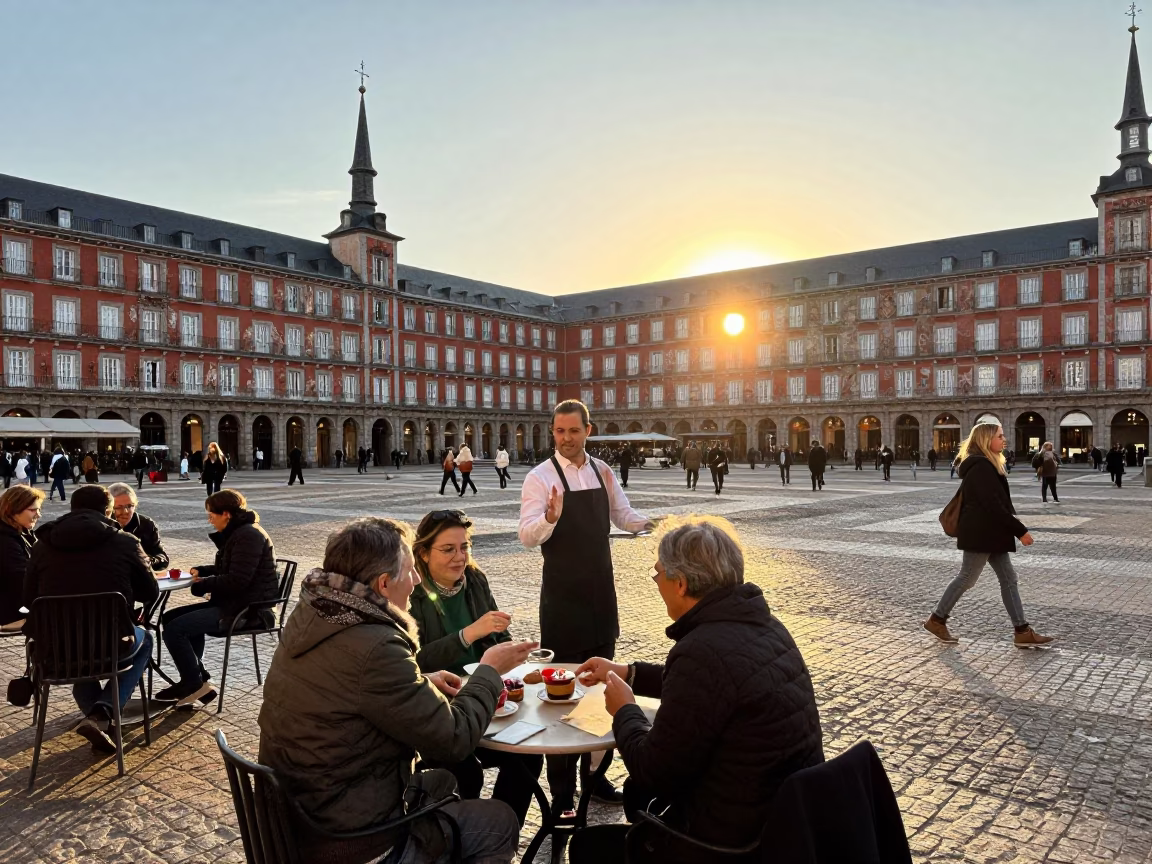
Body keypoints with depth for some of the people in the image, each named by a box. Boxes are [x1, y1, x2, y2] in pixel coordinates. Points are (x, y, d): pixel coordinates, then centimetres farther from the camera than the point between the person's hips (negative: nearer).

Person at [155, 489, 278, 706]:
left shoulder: (248, 535, -17)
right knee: (171, 617, 14)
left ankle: (195, 684, 2)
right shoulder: (237, 533, 15)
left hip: (246, 609, -11)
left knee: (174, 629, -15)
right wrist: (202, 571, 9)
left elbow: (236, 581, -24)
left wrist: (202, 584, -11)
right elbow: (226, 569, 28)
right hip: (232, 603, 11)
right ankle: (197, 678, 15)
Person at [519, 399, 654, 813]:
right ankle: (562, 792, 16)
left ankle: (595, 774, 31)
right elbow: (527, 535, -19)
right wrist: (550, 517, -39)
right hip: (563, 596, -6)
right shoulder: (541, 477, -11)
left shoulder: (602, 471, 6)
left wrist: (647, 523, -6)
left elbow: (622, 514, 14)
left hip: (601, 591, 6)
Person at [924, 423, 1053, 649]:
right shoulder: (981, 467, -19)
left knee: (1008, 579, 8)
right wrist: (1020, 530, -19)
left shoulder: (985, 465, 14)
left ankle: (1022, 631, 11)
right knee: (966, 578, 0)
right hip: (980, 533, -10)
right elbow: (994, 505, -22)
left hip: (990, 533, 10)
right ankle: (937, 620, 12)